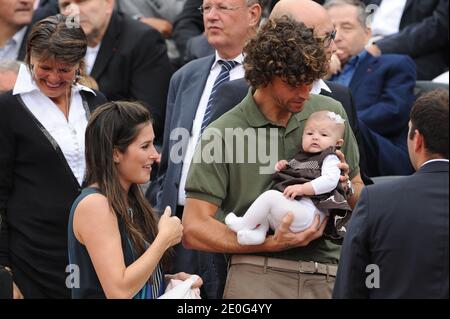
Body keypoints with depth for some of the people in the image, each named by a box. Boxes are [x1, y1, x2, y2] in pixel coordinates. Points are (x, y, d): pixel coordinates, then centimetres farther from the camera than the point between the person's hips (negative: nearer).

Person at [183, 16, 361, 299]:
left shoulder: (331, 112, 10)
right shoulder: (221, 134, -3)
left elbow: (359, 198, 22)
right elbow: (194, 230, -7)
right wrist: (272, 244, -13)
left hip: (329, 275, 3)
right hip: (258, 276, -3)